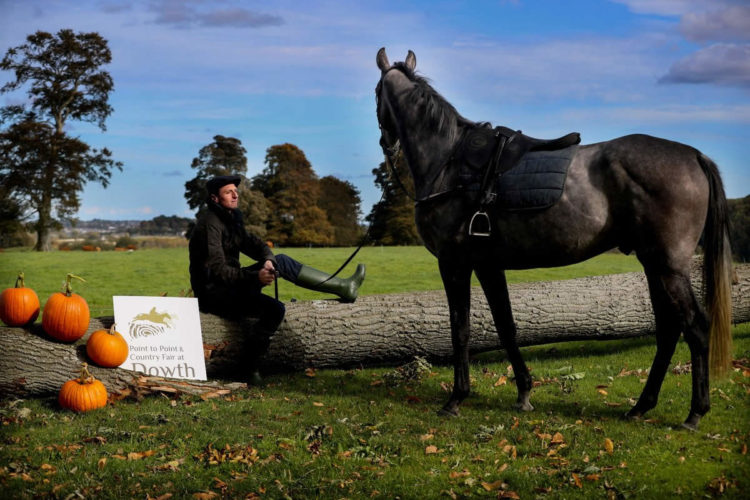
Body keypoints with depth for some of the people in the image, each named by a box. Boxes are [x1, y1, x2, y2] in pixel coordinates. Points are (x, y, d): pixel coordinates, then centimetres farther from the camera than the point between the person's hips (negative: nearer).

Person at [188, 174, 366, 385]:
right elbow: (217, 270, -25)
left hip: (230, 285, 9)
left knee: (281, 261, 3)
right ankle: (251, 370, -16)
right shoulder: (209, 224, -18)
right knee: (274, 309, -24)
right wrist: (255, 277, -33)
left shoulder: (231, 218, 12)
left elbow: (252, 243, 9)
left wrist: (268, 261, -14)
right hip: (213, 294, -9)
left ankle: (341, 286, 1)